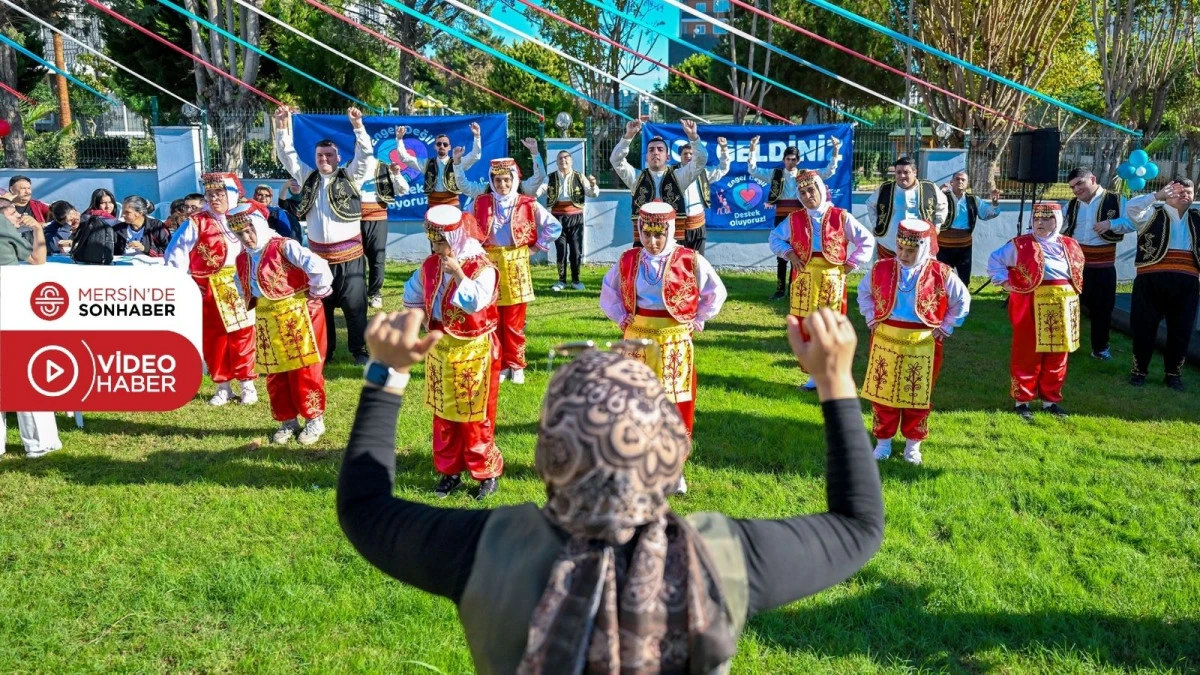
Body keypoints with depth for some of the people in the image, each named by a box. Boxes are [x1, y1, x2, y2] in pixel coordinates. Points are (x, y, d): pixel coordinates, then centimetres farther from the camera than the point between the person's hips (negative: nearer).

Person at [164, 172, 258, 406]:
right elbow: (176, 254, -4)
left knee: (242, 336, 2)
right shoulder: (196, 222, -2)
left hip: (238, 288, 0)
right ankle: (223, 386, 17)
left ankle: (247, 384, 14)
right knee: (213, 339, 6)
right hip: (208, 291, 0)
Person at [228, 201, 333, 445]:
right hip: (266, 323, 7)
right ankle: (288, 421, 26)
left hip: (297, 317, -7)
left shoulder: (284, 247, -17)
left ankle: (314, 419, 16)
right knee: (275, 376, 12)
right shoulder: (243, 259, 7)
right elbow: (243, 286, 28)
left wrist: (315, 293, -15)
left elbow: (318, 267, -26)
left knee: (304, 372, 1)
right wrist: (251, 303, 16)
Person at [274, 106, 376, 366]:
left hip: (349, 255, -4)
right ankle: (324, 349, 24)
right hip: (318, 255, 4)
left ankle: (360, 350, 10)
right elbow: (287, 156, 11)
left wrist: (358, 126, -22)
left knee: (354, 305, 0)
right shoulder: (308, 177, 11)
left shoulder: (350, 177, 1)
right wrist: (283, 128, 0)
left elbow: (365, 155, -11)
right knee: (321, 305, 11)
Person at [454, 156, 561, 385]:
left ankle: (516, 365, 17)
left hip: (516, 264, -1)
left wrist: (537, 246, 1)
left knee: (514, 322, 3)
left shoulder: (527, 204, -1)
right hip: (489, 263, 2)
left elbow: (554, 226, 3)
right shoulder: (482, 201, 6)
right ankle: (499, 365, 17)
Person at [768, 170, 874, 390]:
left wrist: (850, 264, -2)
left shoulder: (841, 217, 0)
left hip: (832, 279, -2)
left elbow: (867, 241, 5)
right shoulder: (794, 219, 5)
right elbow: (774, 238, 16)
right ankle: (816, 375, 15)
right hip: (804, 279, 2)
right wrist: (789, 254, 0)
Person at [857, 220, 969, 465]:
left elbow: (962, 300, 6)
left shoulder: (941, 274, -8)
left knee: (918, 396, 9)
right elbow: (864, 292, 14)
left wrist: (946, 327, 2)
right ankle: (883, 441, 23)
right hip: (885, 341, 2)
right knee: (882, 392, 8)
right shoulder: (880, 269, -4)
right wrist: (872, 319, 6)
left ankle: (913, 444, 25)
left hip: (923, 345, -1)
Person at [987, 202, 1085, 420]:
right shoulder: (1020, 245, -3)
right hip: (1031, 306, -5)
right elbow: (994, 261, 2)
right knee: (1027, 355, 0)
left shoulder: (1070, 246, 11)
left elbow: (1077, 269, 26)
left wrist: (1073, 289, 12)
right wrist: (1005, 282, -6)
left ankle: (1051, 400, 22)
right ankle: (1022, 401, 10)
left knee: (1057, 357, 10)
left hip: (1063, 306, 5)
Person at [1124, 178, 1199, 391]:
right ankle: (1139, 370, 14)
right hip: (1152, 279, -3)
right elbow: (1131, 207, -13)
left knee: (1181, 329, 7)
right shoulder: (1153, 214, 5)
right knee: (1145, 326, 1)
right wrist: (1157, 196, -14)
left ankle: (1173, 373, 20)